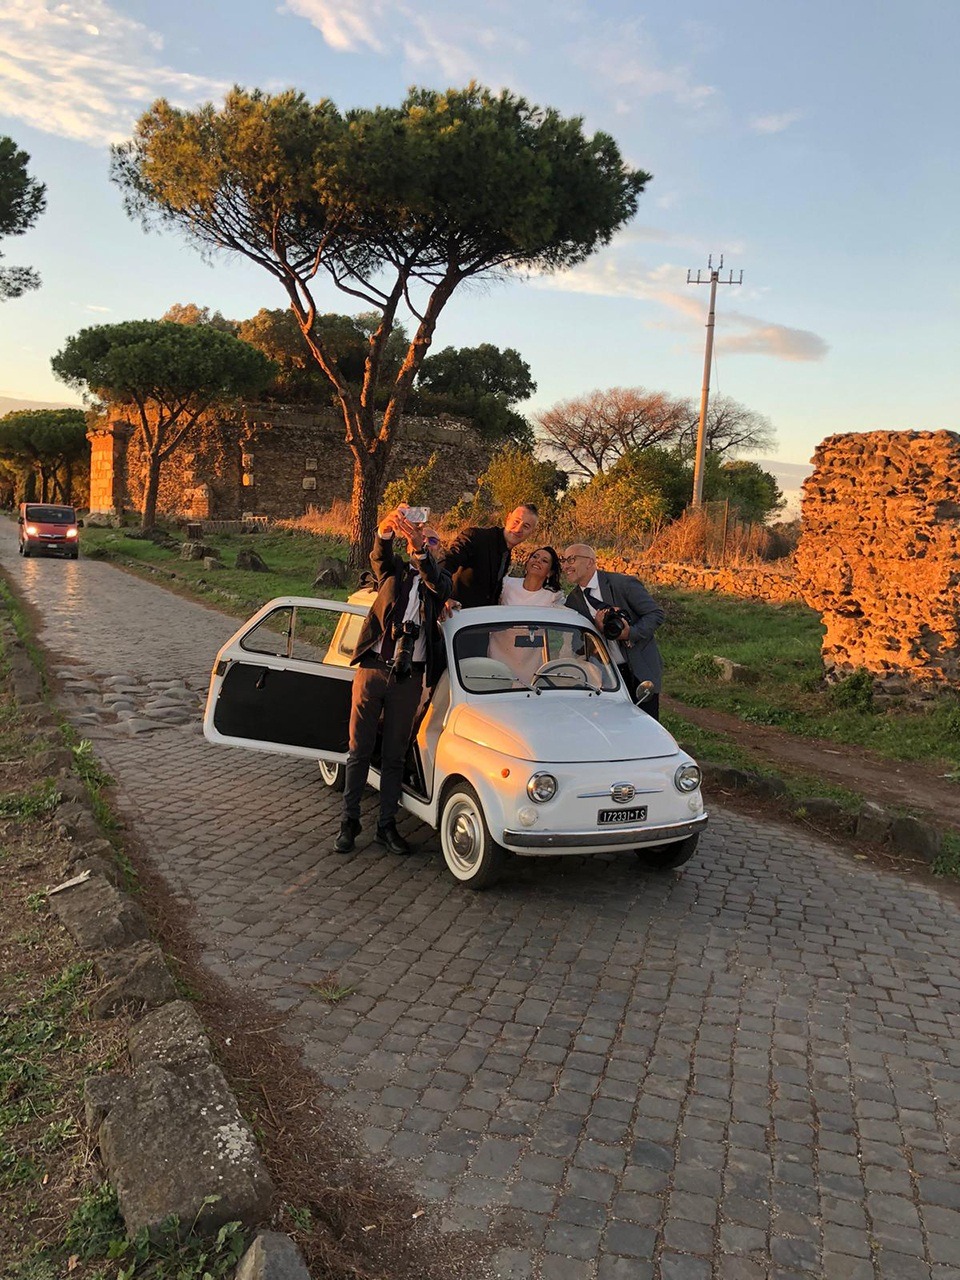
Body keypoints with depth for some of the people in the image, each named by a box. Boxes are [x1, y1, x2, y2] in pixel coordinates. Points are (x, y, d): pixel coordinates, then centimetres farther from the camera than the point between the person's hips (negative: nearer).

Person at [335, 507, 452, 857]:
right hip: (372, 668, 0)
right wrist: (386, 530, -34)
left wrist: (420, 547, -33)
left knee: (395, 754, 8)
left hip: (409, 677, 0)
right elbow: (379, 556, -12)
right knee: (359, 749, 5)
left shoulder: (438, 581, 8)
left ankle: (387, 825, 16)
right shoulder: (394, 571, 9)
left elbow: (435, 578, -15)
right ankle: (350, 820, 15)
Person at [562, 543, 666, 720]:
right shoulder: (573, 601, 3)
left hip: (641, 670, -3)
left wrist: (631, 633, -23)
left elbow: (656, 613, -8)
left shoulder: (624, 584, -10)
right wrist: (597, 628, -19)